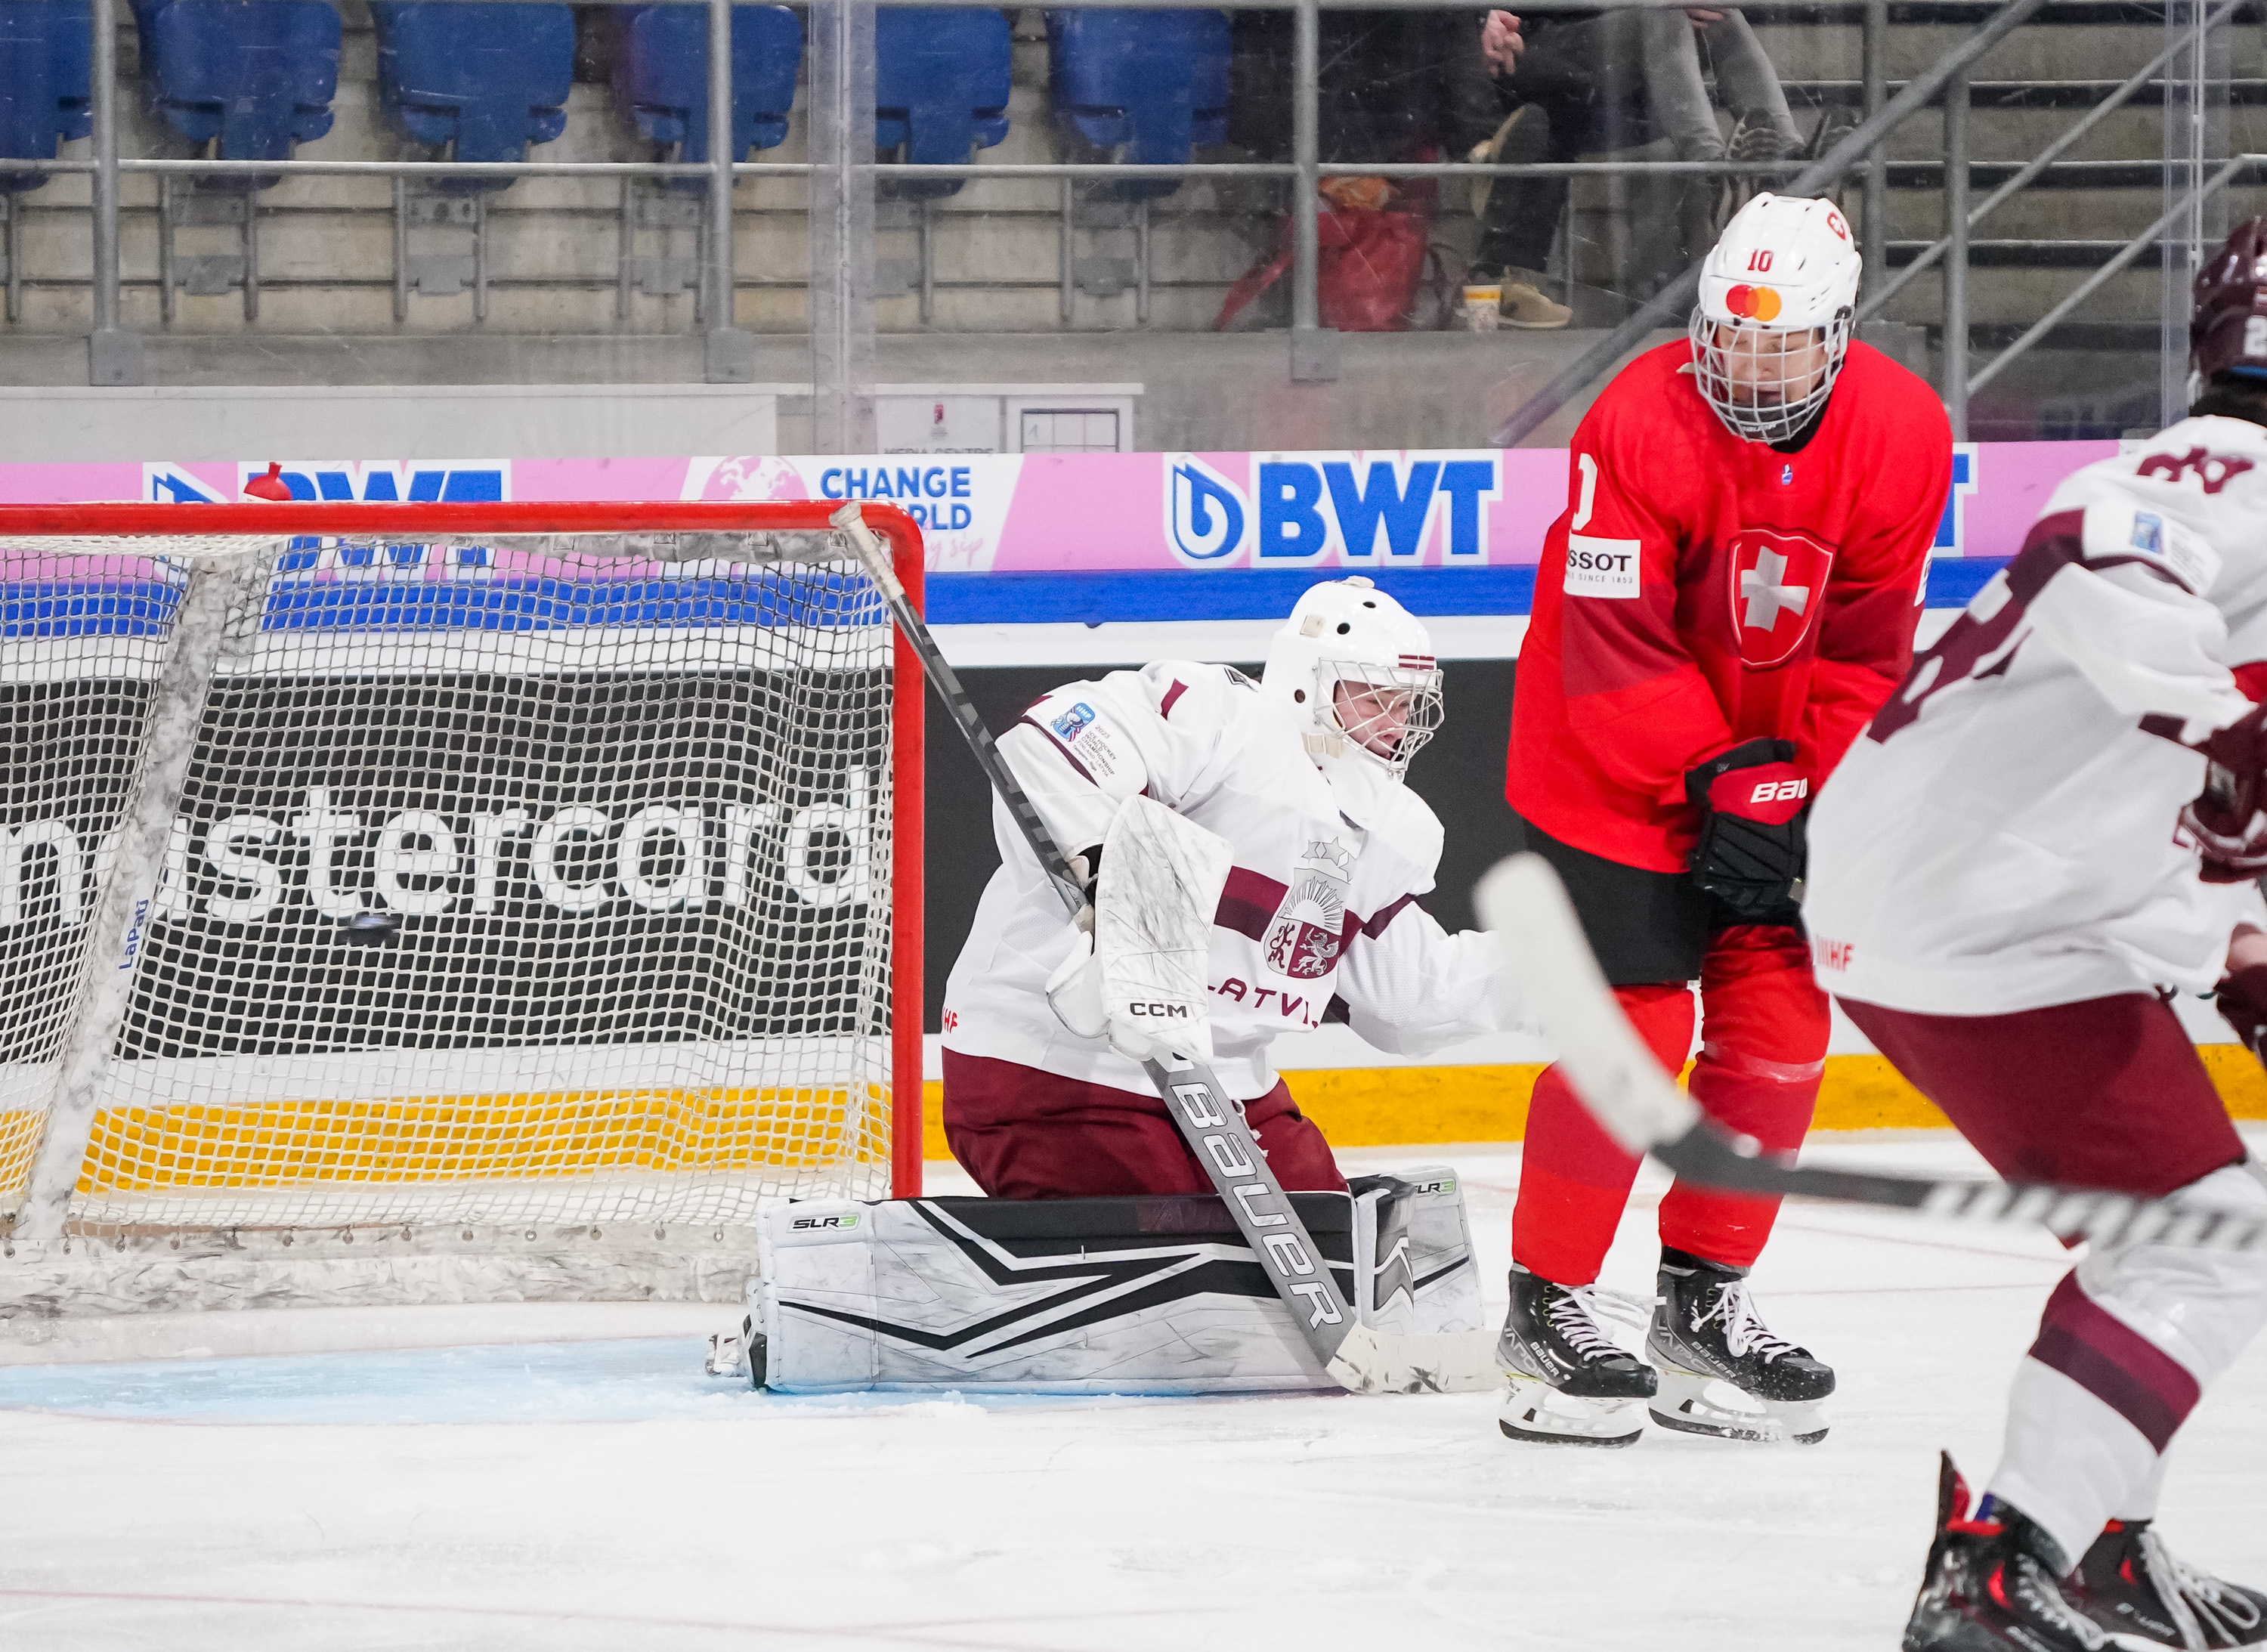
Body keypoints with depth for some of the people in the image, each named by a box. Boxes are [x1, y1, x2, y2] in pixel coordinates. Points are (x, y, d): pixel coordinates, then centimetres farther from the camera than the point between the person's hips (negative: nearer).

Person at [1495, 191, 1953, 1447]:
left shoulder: (1902, 435, -11)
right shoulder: (1640, 424, -24)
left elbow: (1868, 653, -5)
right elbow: (1612, 646, -23)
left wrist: (1799, 802, -12)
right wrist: (1717, 782, -23)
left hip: (1782, 776, 5)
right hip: (1611, 765, -5)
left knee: (1780, 1024, 4)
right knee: (1633, 1028, -10)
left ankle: (1706, 1298, 17)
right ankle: (1549, 1302, 2)